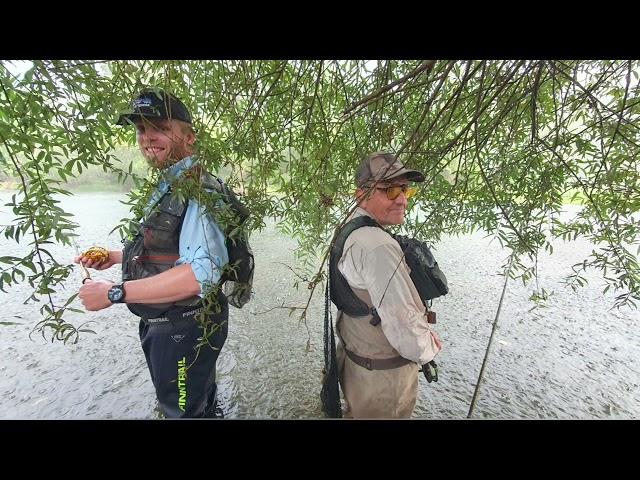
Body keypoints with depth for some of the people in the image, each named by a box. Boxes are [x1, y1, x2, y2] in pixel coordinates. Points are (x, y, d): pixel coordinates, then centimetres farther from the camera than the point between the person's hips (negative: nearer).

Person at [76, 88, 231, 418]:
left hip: (185, 332, -9)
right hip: (161, 325, 9)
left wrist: (115, 293, -26)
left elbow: (201, 273, -34)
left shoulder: (199, 190, -23)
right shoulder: (166, 187, 8)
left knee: (184, 410, 16)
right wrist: (116, 256, 9)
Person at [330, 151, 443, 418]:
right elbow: (403, 326, -31)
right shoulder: (378, 247, -32)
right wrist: (428, 349, -8)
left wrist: (424, 331, 4)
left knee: (357, 412, 30)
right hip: (384, 377, -8)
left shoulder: (349, 230, 0)